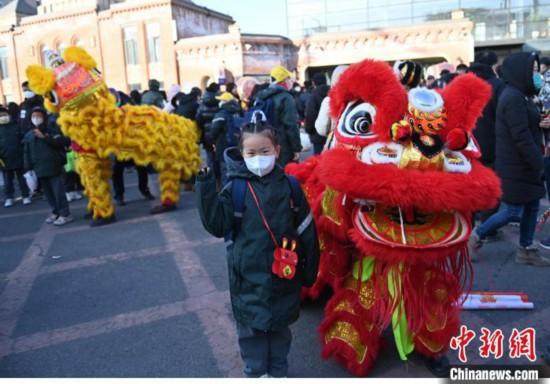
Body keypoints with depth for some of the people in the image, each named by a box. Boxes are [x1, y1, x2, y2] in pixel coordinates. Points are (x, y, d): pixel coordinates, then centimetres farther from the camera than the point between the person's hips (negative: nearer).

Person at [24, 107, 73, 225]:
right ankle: (56, 212, 24)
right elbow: (27, 153, 12)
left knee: (58, 191, -6)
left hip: (54, 167, -5)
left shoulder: (51, 130, -3)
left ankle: (65, 214, 1)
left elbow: (62, 142, -17)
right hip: (40, 170, 5)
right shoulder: (28, 135, 10)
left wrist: (44, 137, -18)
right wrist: (28, 169, 7)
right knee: (48, 193, 12)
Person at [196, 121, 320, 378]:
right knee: (251, 327, 12)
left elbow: (306, 230, 1)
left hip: (284, 273, 1)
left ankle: (278, 371, 39)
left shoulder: (289, 185, -4)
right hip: (248, 276, -1)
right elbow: (217, 225, -12)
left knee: (280, 326, 18)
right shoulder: (236, 188, -8)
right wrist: (206, 190, -21)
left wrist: (309, 269, 4)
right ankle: (256, 372, 34)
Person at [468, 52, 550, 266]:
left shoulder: (520, 95, 13)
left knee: (532, 206, 12)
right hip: (516, 166, -10)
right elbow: (522, 137, -23)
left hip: (525, 164, 10)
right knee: (512, 210, -1)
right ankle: (477, 236, 15)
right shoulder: (513, 98, -19)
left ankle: (526, 250, 21)